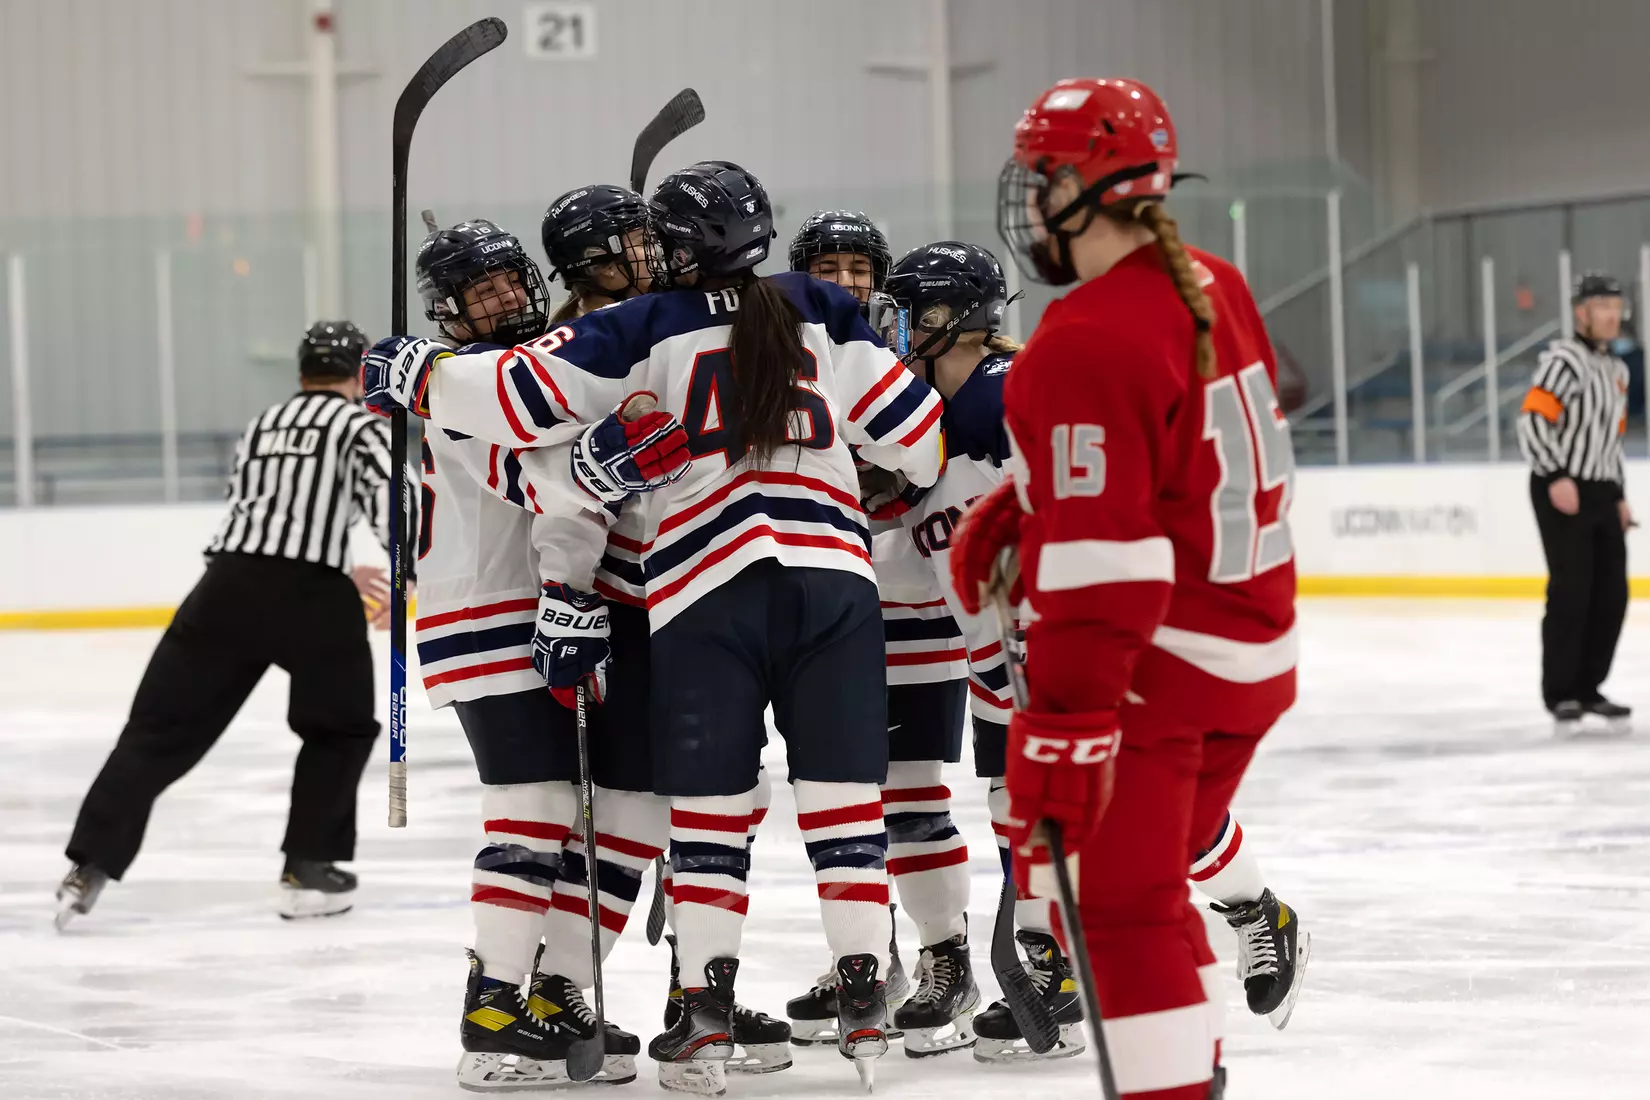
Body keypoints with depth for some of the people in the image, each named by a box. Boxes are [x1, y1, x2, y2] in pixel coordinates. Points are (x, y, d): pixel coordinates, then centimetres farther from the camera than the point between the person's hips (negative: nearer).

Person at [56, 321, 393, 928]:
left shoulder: (261, 425, 28)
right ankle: (308, 870, 14)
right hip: (312, 594, -4)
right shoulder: (360, 423, 9)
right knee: (339, 729, 19)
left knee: (160, 727, 4)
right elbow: (386, 491, -10)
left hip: (229, 582, 4)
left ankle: (91, 867, -5)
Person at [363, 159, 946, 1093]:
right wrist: (922, 474, 32)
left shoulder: (642, 329, 5)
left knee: (709, 805, 6)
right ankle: (866, 1000, 2)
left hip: (705, 591, -1)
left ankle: (708, 1011, 2)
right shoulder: (826, 316, 11)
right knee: (843, 794, 5)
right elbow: (917, 435, 11)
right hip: (831, 576, 1)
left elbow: (522, 395, 0)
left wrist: (413, 375, 14)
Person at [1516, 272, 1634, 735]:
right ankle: (1561, 695, -2)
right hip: (1561, 492, -8)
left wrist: (1619, 496, 19)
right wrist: (1556, 477, -25)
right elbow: (1531, 420, -19)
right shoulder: (1565, 359, -10)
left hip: (1601, 494, 8)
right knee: (1571, 591, -9)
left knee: (1612, 595, 6)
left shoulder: (1616, 370, 18)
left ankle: (1588, 688, 16)